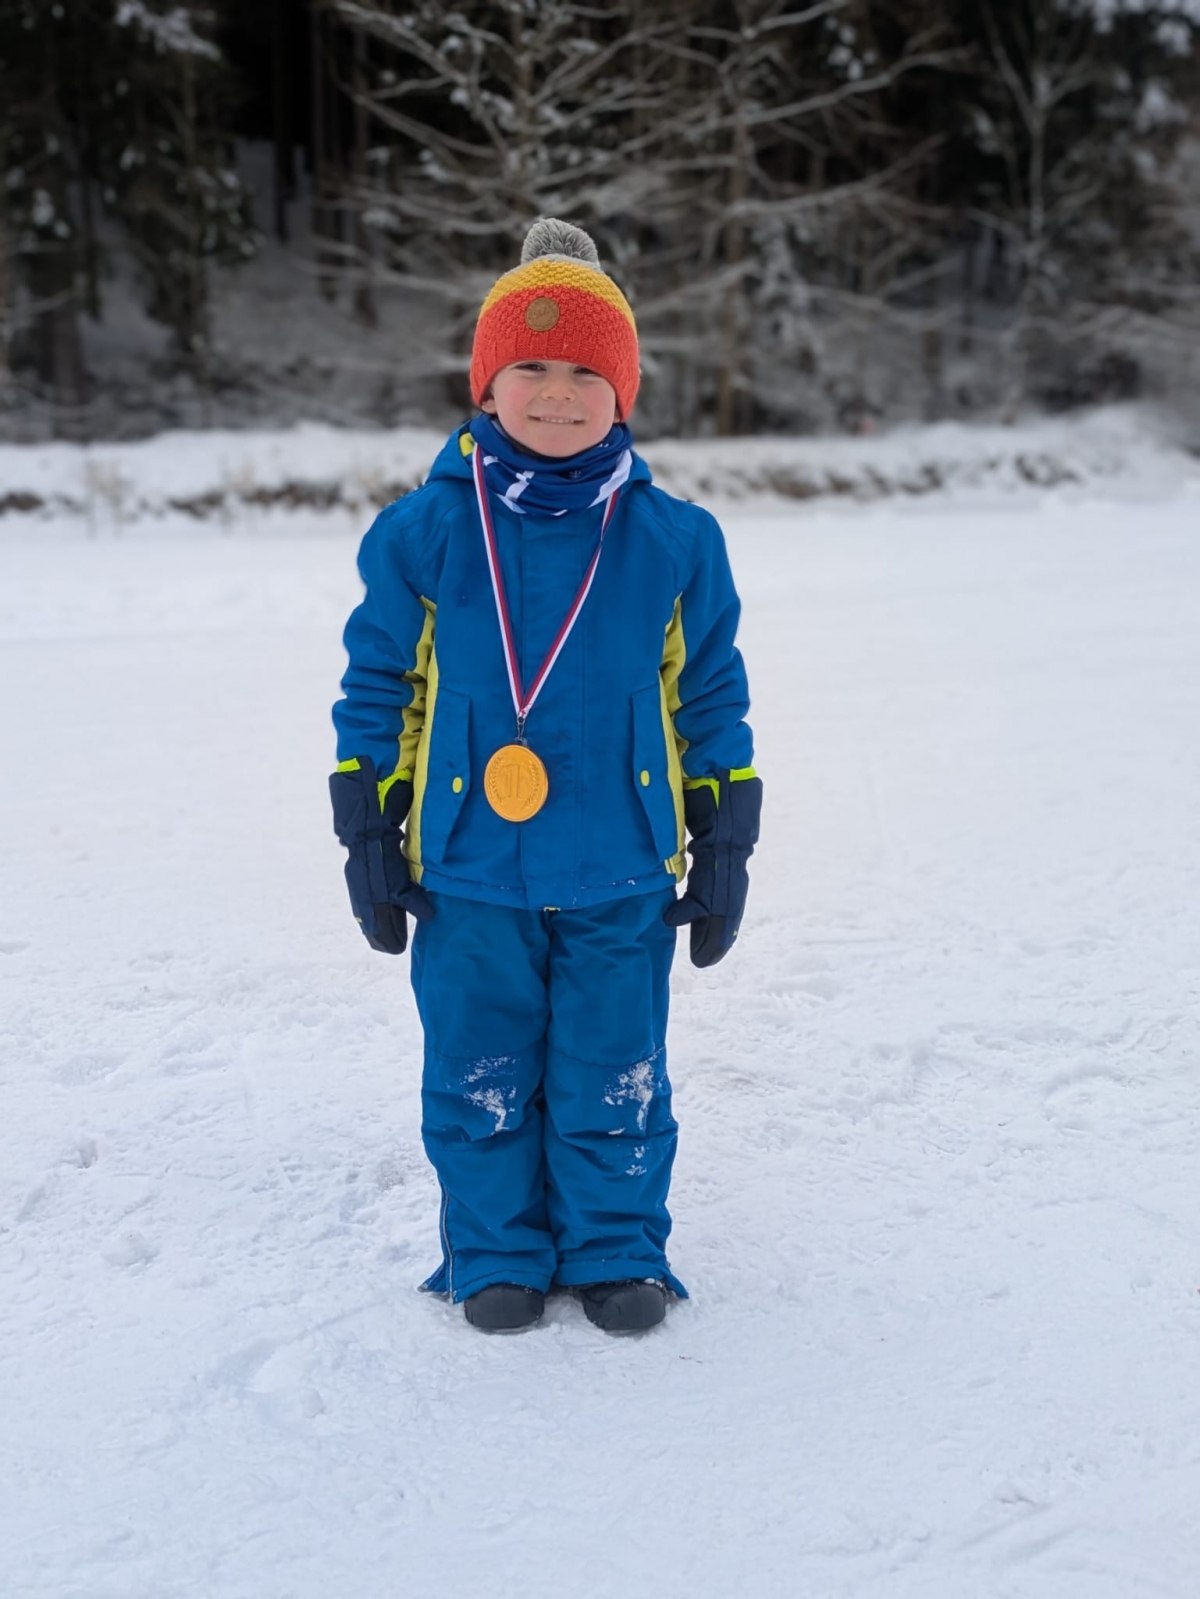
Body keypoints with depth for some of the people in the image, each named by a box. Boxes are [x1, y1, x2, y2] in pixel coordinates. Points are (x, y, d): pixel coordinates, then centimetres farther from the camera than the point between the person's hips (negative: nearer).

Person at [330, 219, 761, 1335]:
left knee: (614, 1083, 11)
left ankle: (619, 1250, 32)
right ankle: (496, 1253, 32)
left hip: (620, 877, 0)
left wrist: (724, 845, 6)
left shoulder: (673, 541, 0)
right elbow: (375, 685, 4)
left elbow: (711, 697, 6)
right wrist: (368, 833, 3)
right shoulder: (425, 532, -2)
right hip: (467, 874, 0)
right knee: (479, 1083, 11)